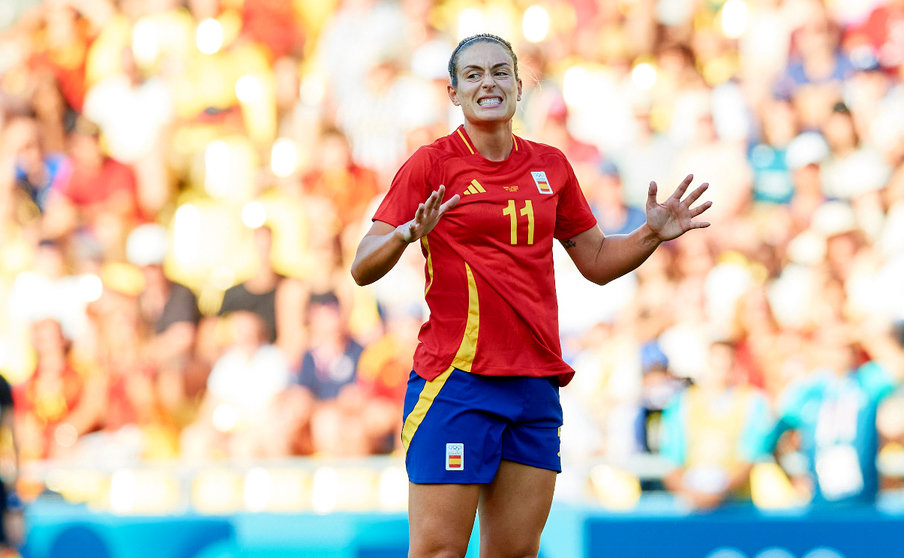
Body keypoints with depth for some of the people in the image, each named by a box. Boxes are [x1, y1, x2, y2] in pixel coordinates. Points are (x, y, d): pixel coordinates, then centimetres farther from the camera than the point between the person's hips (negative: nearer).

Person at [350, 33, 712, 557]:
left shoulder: (551, 166, 13)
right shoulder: (431, 164, -2)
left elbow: (597, 261, 22)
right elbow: (362, 268, -7)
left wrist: (652, 234, 5)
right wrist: (406, 234, -26)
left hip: (537, 385, 5)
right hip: (456, 381, -5)